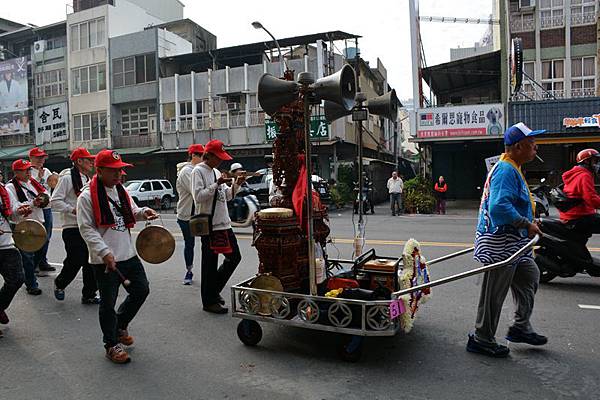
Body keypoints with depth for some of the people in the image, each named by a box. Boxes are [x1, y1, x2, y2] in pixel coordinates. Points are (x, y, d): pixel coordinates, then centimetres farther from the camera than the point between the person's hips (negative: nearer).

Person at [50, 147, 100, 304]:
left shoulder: (87, 179, 17)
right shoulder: (67, 178, -9)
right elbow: (55, 201, -14)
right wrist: (74, 210, -21)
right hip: (73, 228, -7)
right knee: (75, 261, -5)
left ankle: (89, 295, 17)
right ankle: (59, 284, 25)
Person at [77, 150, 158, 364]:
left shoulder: (121, 190, 10)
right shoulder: (87, 196, -12)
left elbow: (132, 213, 20)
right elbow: (86, 228, -14)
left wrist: (143, 212, -3)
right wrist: (105, 252, -23)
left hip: (129, 255, 7)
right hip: (105, 261, -7)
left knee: (141, 290, 14)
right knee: (108, 303, 5)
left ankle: (120, 325, 37)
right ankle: (112, 344, 23)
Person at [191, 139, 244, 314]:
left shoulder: (216, 172, 17)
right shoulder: (198, 171, -7)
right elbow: (198, 196, -18)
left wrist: (236, 185, 4)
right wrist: (217, 184, -21)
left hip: (224, 223, 8)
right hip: (209, 225, -8)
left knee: (234, 257, 12)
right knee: (210, 264, 1)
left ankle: (214, 291, 27)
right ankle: (209, 301, 14)